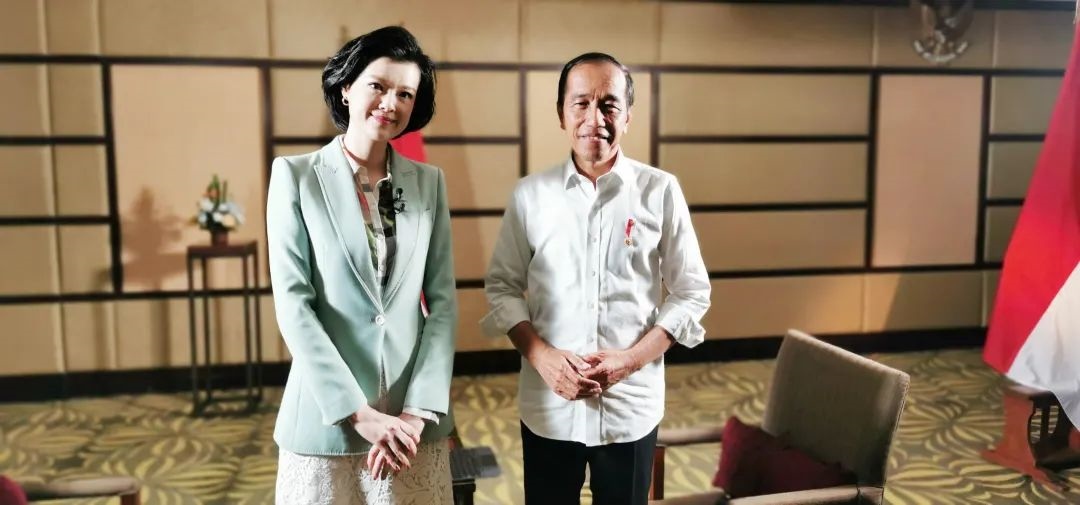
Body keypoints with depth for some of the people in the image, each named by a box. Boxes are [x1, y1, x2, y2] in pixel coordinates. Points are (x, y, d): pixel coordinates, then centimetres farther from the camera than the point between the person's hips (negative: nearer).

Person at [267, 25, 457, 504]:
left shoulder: (429, 182, 5)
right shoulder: (296, 175, -3)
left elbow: (443, 299, 1)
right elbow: (292, 304, -9)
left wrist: (420, 407, -9)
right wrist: (358, 412, -14)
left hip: (413, 414, 3)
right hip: (327, 413, -2)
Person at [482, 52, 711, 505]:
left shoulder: (661, 191, -4)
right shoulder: (530, 194, -1)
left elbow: (692, 293, 0)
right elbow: (501, 287, 4)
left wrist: (632, 359, -12)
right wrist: (541, 356, -11)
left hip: (631, 407, 0)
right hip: (547, 407, 1)